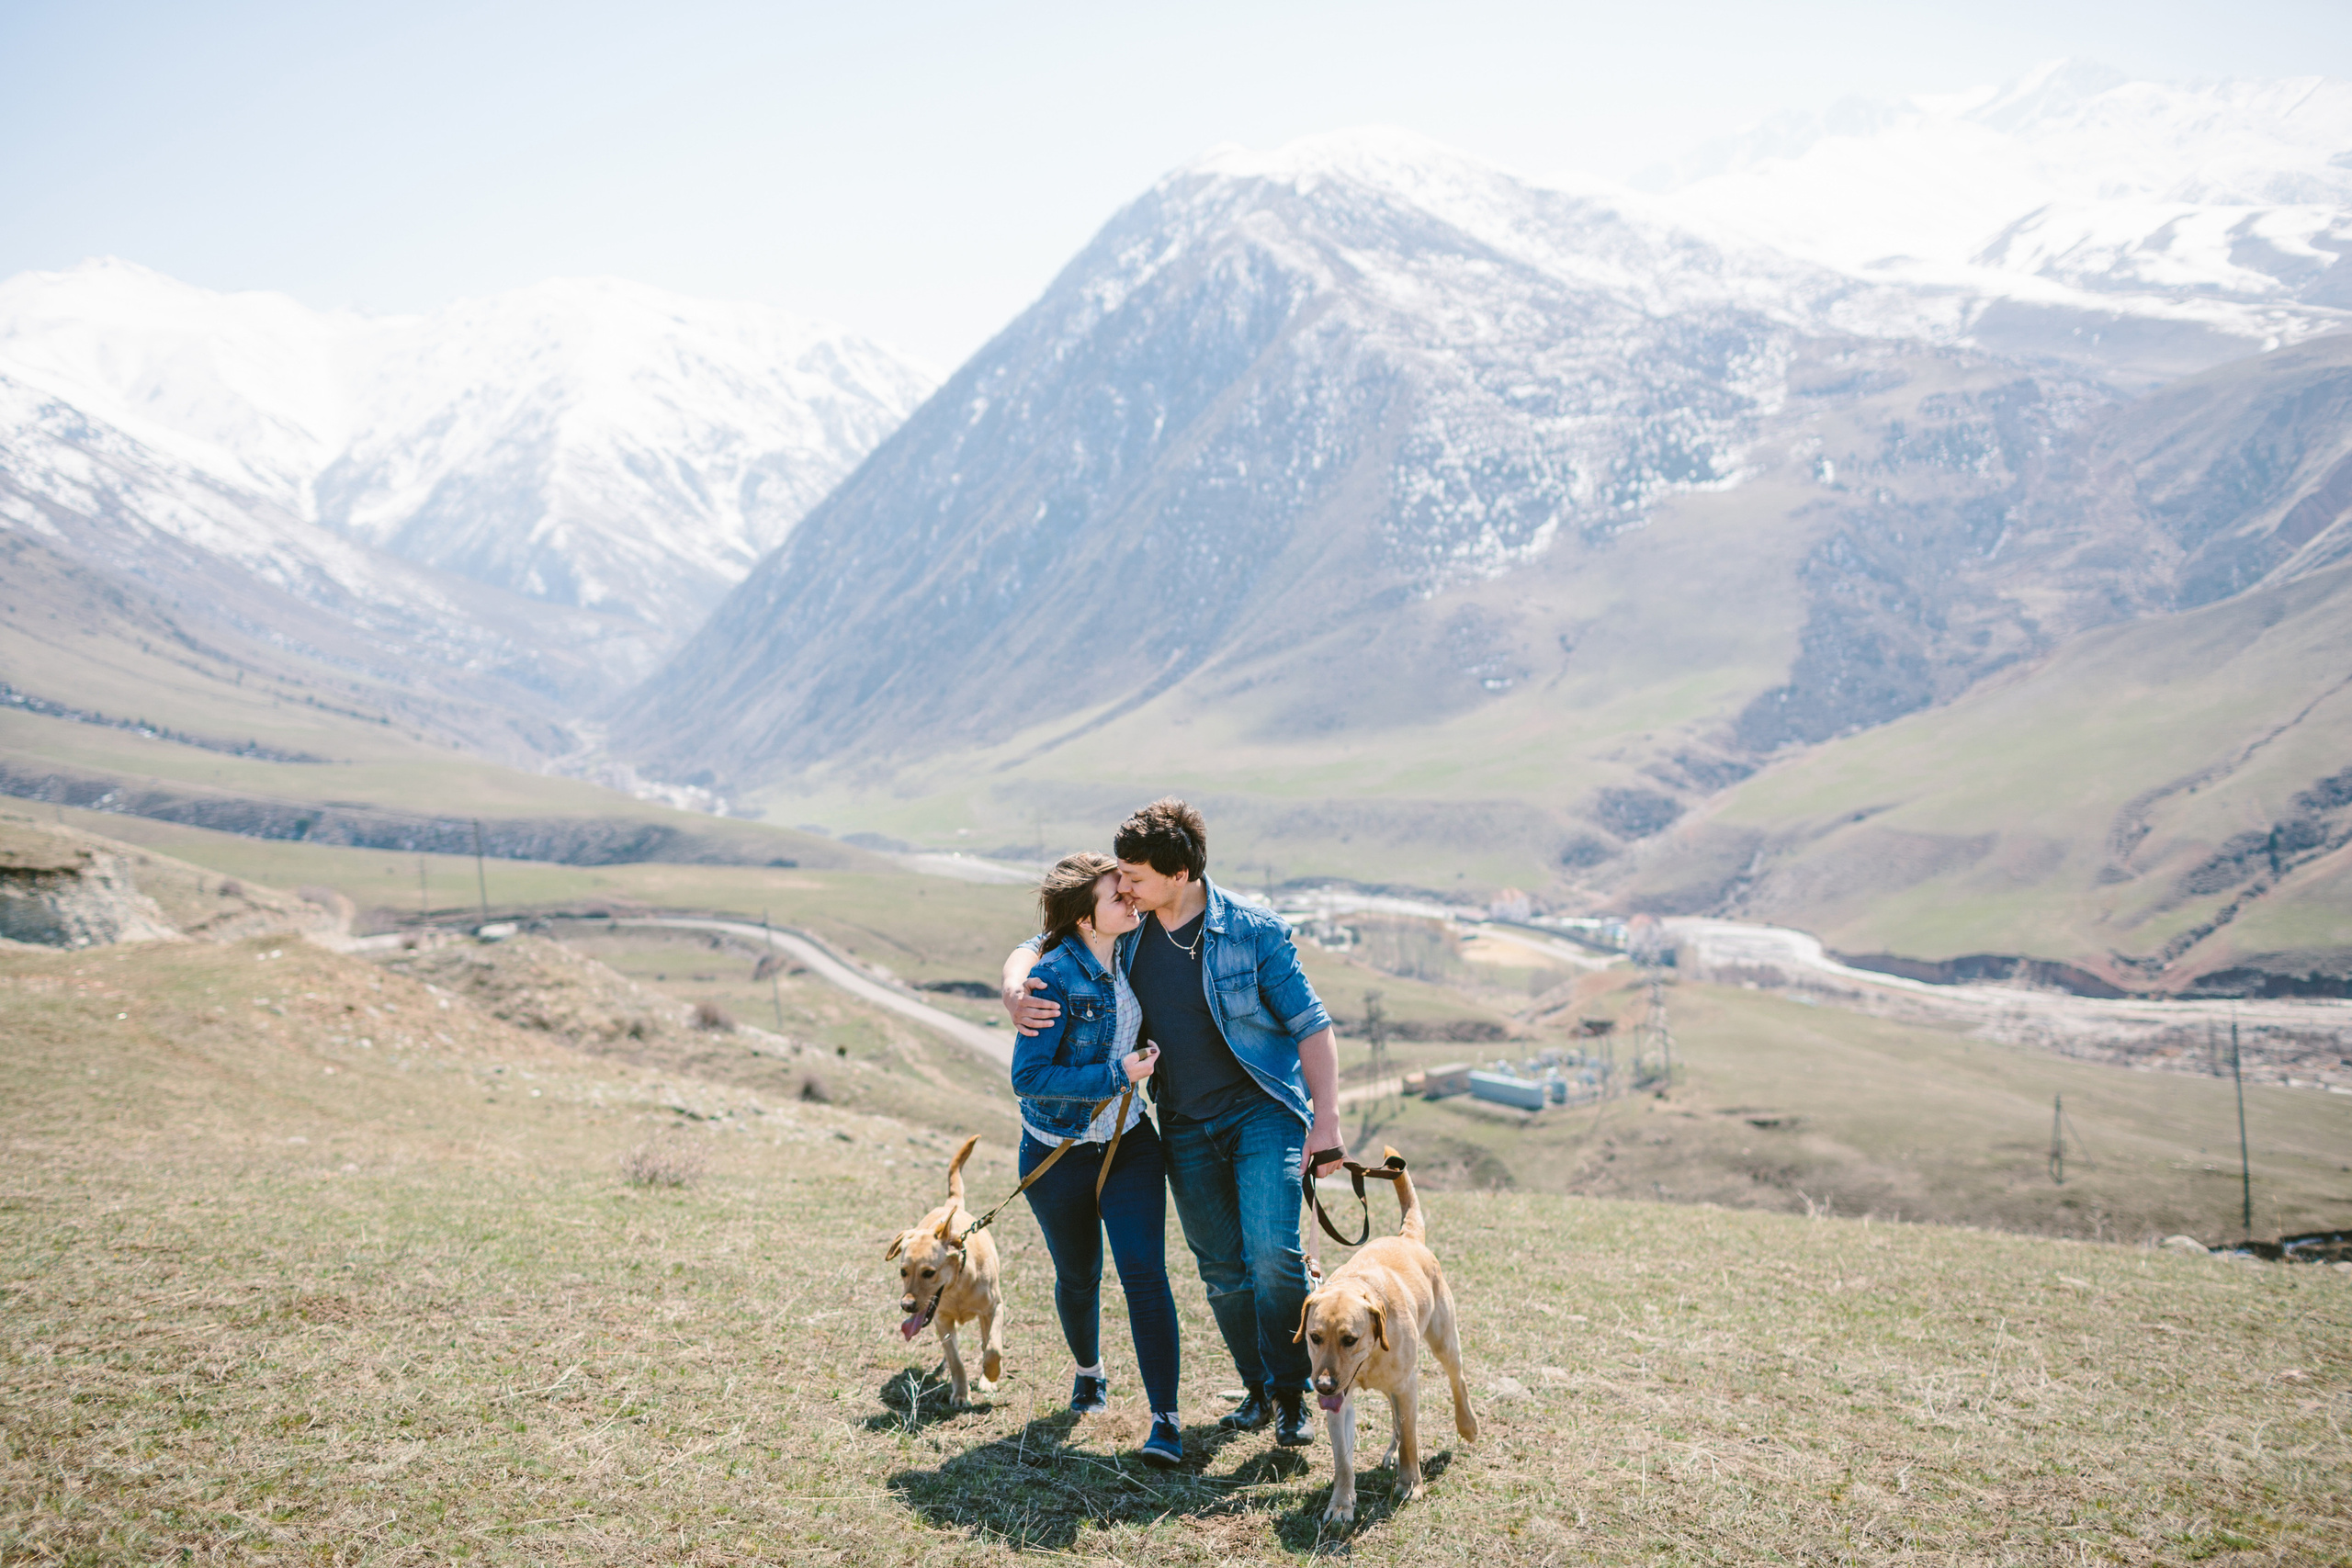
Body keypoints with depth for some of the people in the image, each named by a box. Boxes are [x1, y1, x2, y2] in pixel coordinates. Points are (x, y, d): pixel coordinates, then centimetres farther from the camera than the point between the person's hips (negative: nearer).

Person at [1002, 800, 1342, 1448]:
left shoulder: (1255, 933, -13)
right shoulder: (1126, 937, -1)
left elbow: (1310, 1026, -9)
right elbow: (1033, 949, 9)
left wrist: (1326, 1121, -15)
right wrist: (1015, 992, -15)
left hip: (1263, 1110, -4)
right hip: (1185, 1124, 4)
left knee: (1272, 1254, -17)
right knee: (1221, 1268, 8)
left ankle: (1292, 1395, 1)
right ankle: (1258, 1387, 27)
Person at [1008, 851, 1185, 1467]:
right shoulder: (1057, 976, -24)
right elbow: (1028, 1077, -26)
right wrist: (1117, 1074, -28)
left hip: (1128, 1144, 3)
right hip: (1058, 1155, -3)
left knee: (1144, 1273, -9)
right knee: (1078, 1277, 17)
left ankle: (1166, 1418, -5)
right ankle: (1089, 1370, 46)